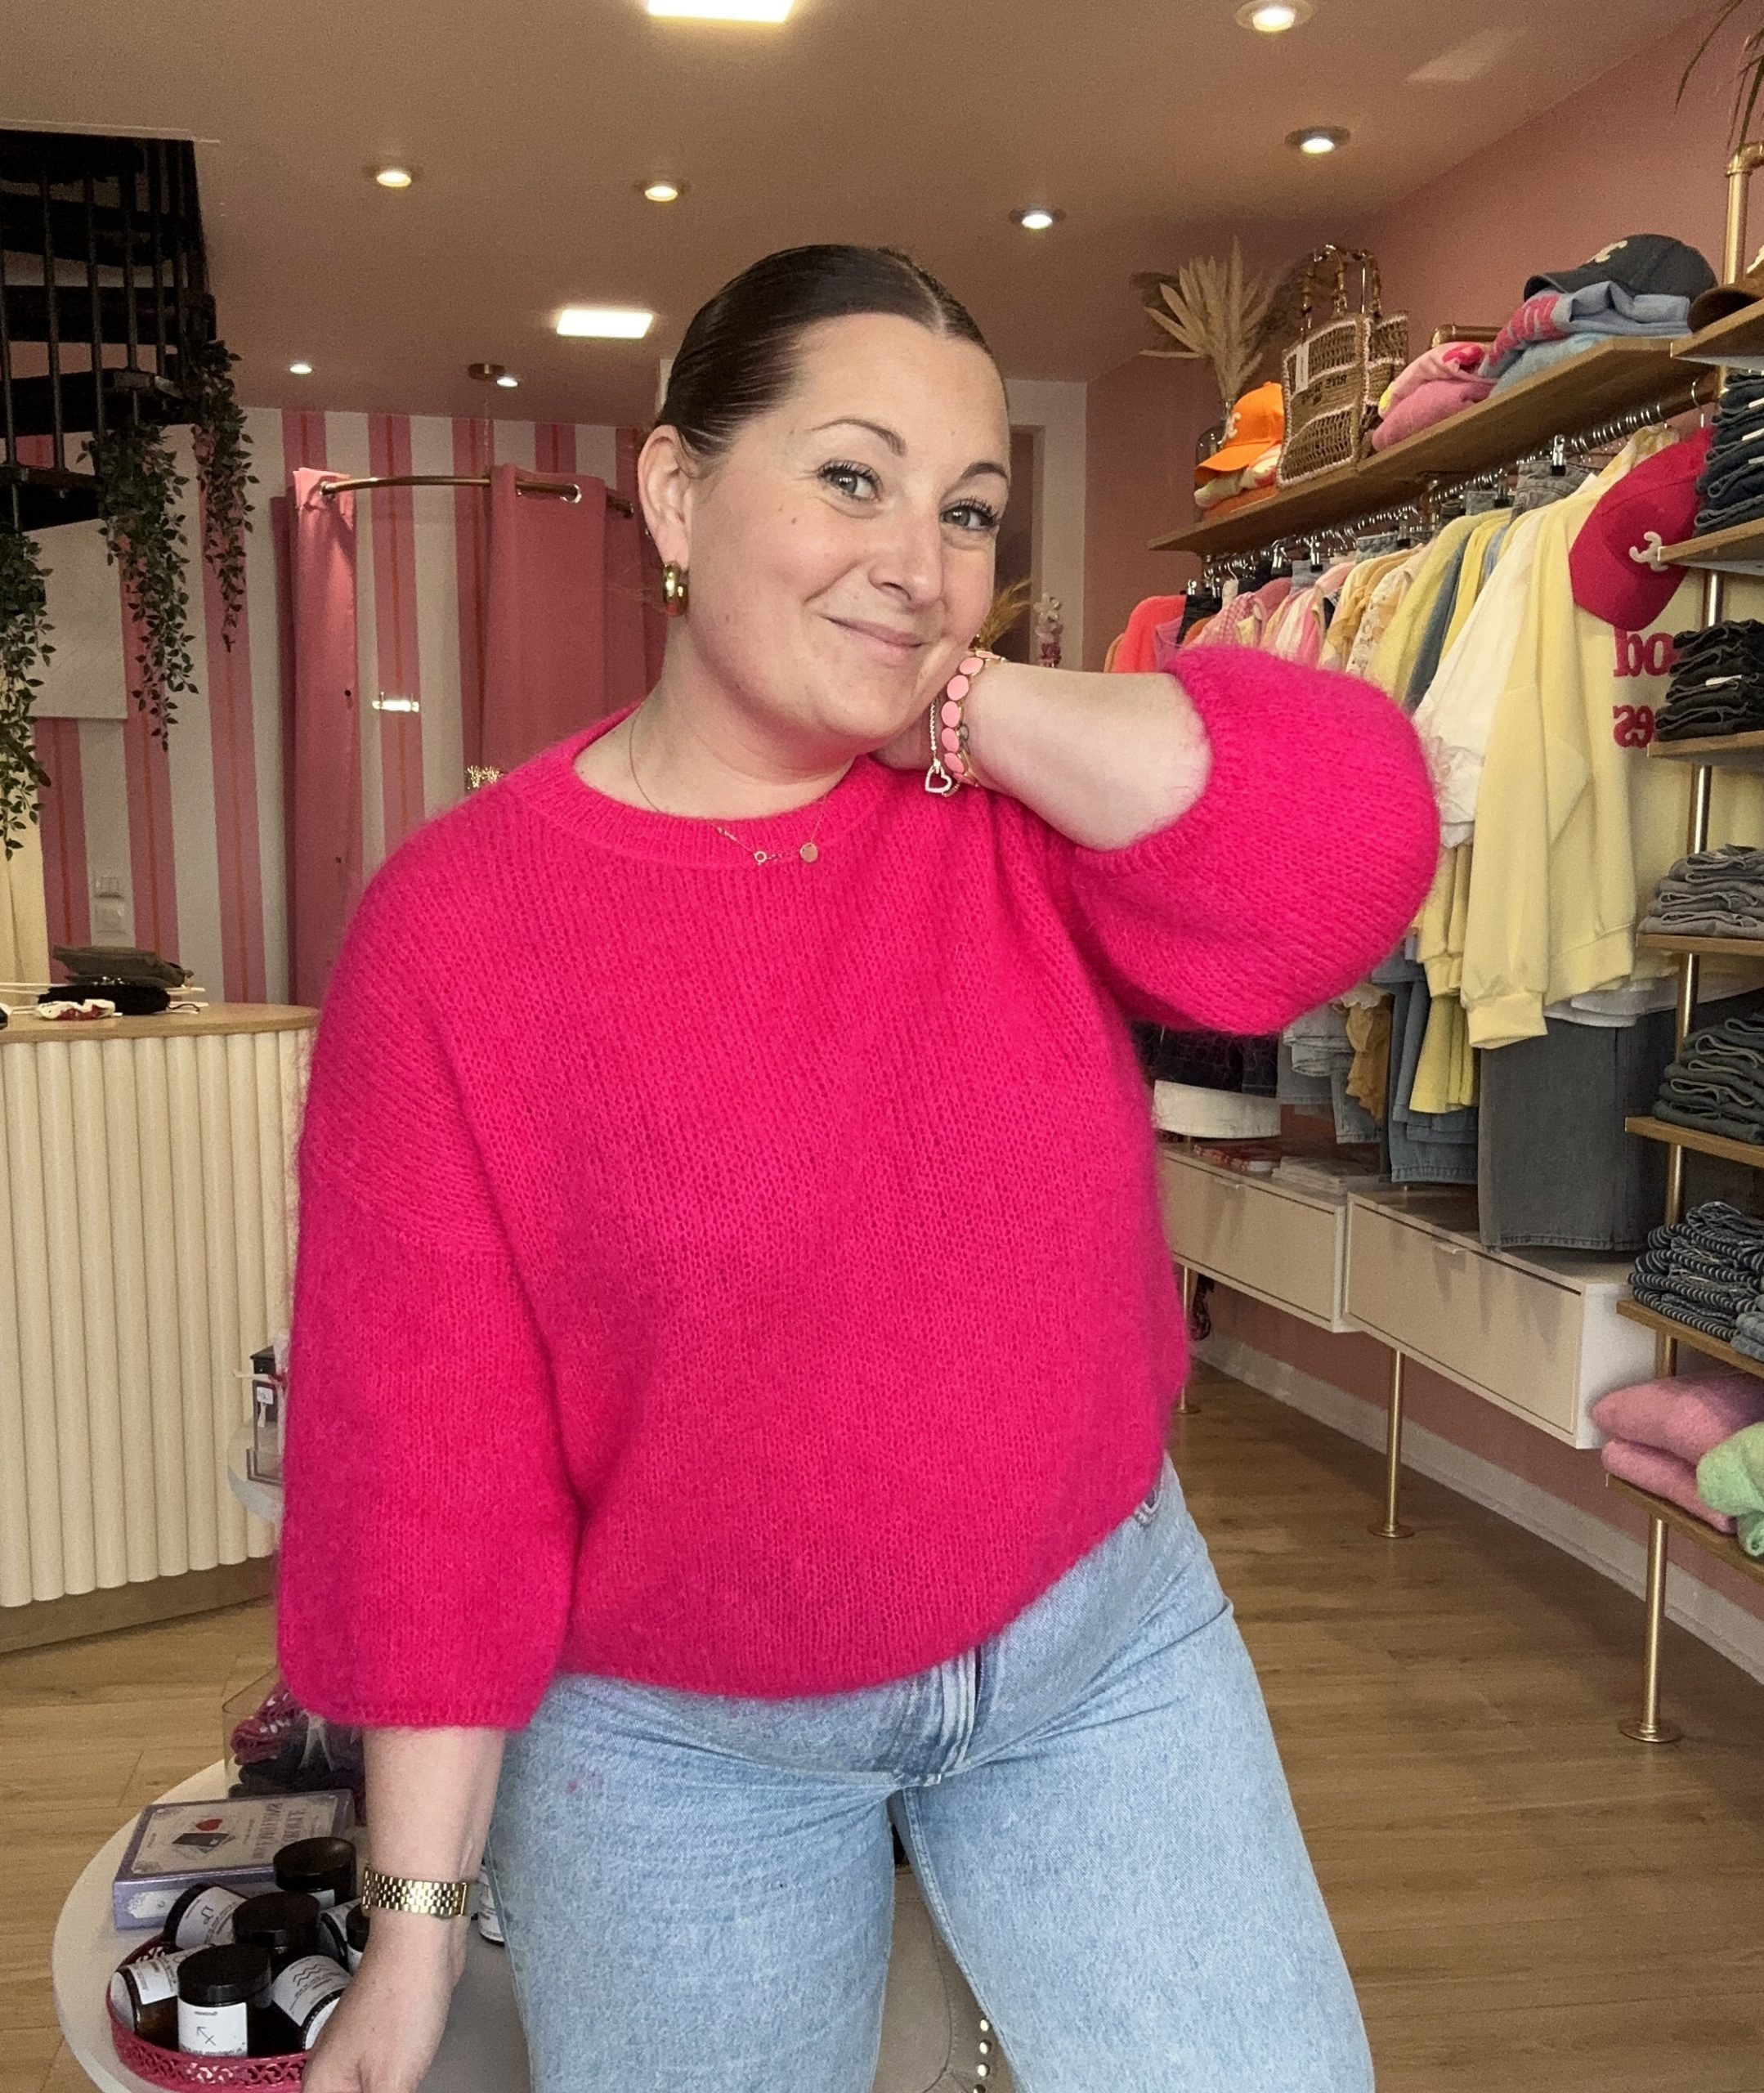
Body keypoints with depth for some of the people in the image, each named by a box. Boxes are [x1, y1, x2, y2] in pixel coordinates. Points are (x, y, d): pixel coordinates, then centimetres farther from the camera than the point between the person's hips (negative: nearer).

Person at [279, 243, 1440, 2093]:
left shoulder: (1031, 803, -6)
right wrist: (420, 1912, -6)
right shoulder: (456, 920, -13)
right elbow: (425, 1431, -11)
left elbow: (1353, 841, -23)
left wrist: (958, 698, -20)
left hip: (1104, 1641, 2)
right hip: (672, 1735, -1)